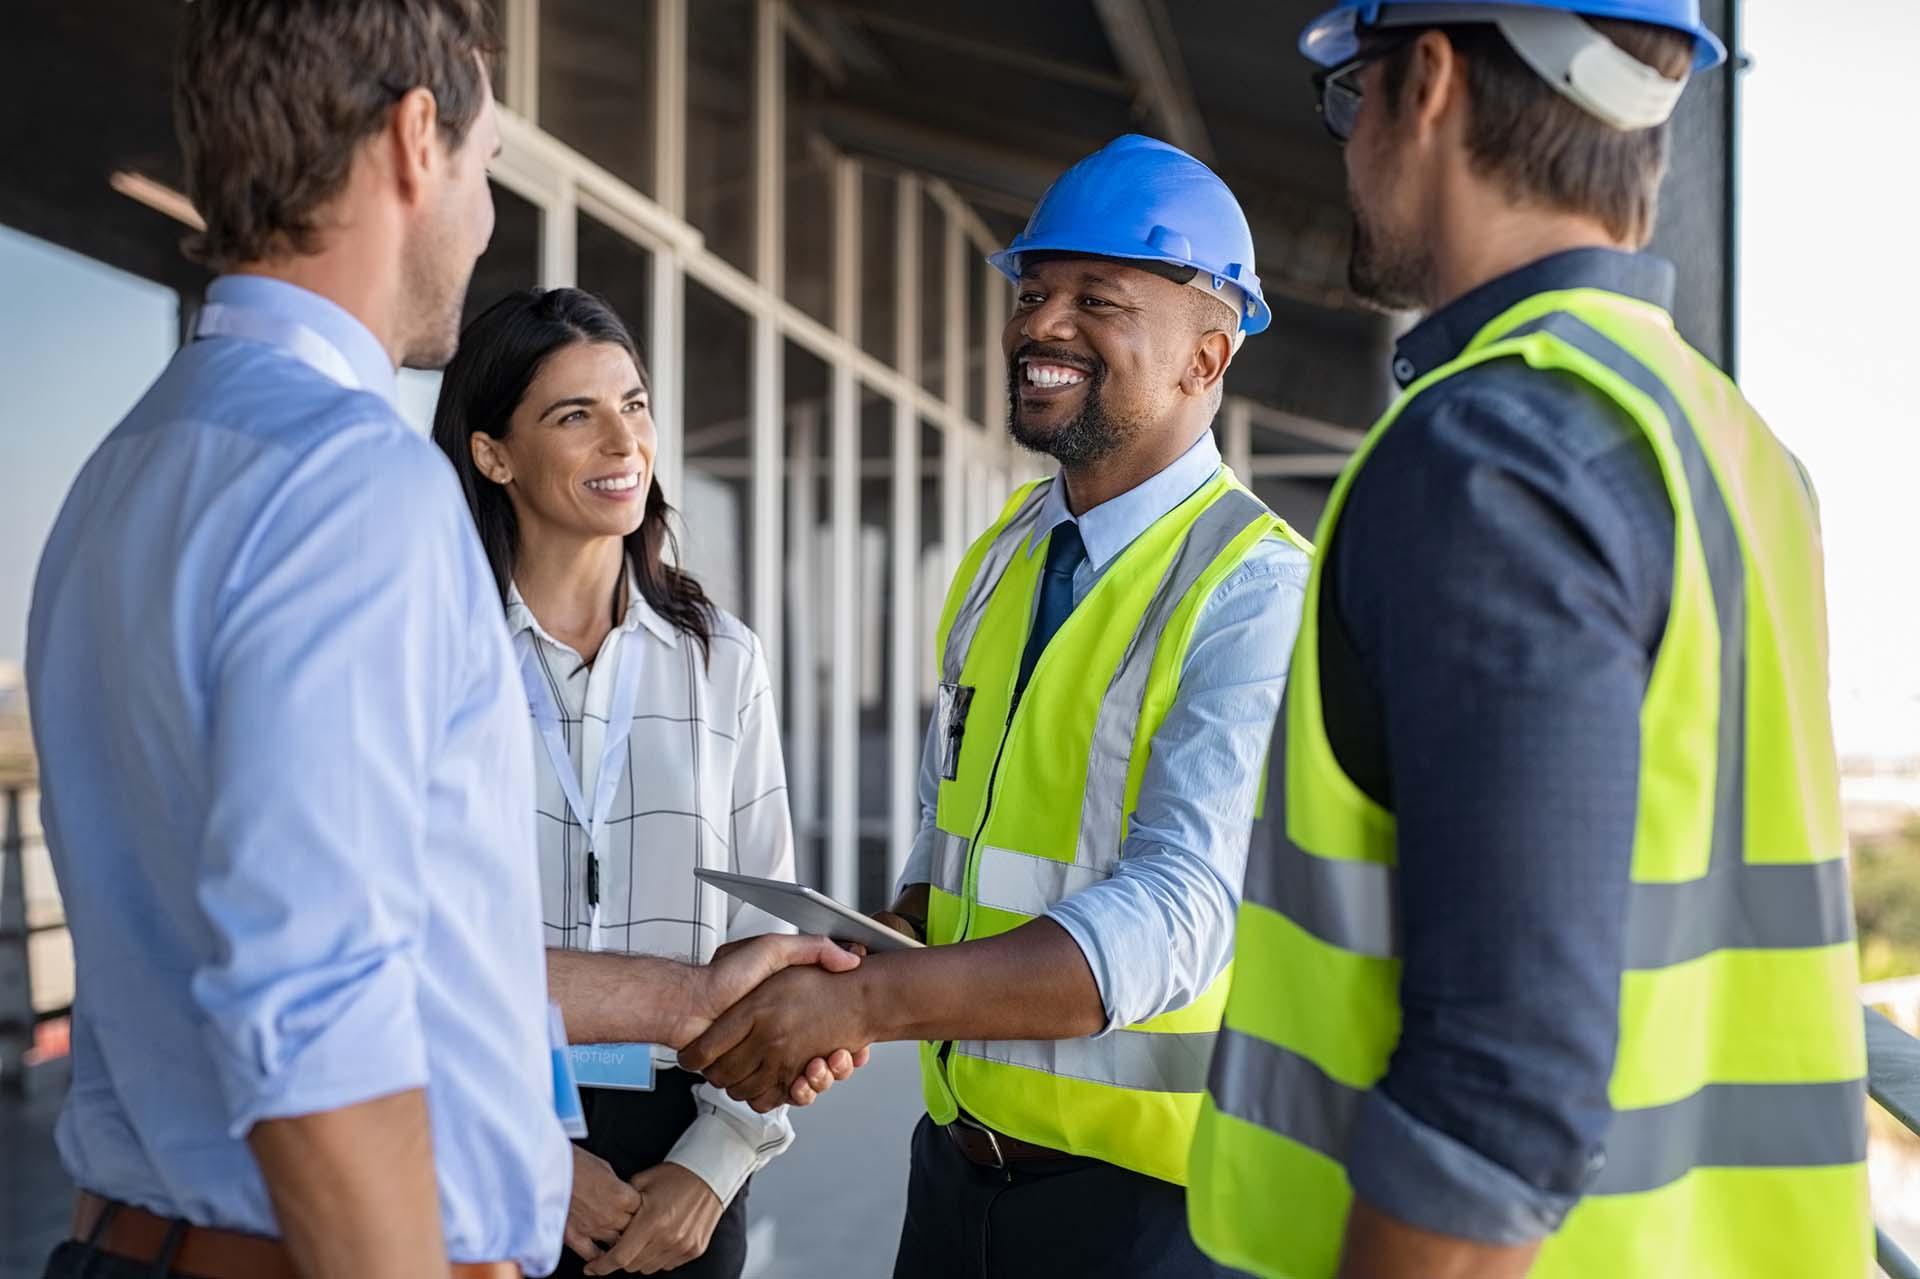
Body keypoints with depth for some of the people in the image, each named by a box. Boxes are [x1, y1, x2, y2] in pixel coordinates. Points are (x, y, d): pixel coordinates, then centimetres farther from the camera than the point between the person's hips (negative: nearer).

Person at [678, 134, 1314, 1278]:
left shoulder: (1257, 592, -16)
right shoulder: (1003, 557, 7)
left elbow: (1176, 916, -26)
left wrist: (866, 1003, -32)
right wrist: (827, 976, -4)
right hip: (960, 1158, 6)